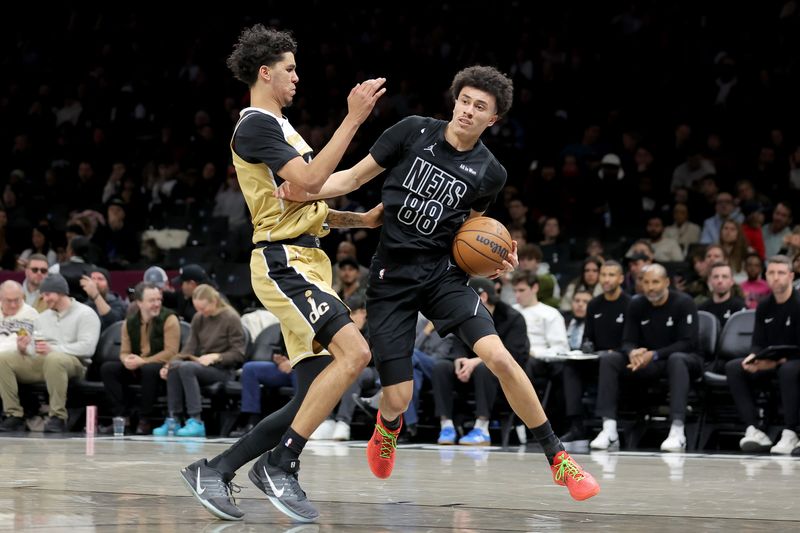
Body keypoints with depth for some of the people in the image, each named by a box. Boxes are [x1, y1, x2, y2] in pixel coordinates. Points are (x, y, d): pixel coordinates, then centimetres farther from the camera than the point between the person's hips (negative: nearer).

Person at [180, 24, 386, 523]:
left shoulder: (279, 127, 24)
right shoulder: (256, 126, -8)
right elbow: (310, 178, -21)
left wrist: (361, 219, 16)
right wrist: (354, 118, -19)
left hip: (305, 264, 10)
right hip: (283, 262, -10)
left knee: (316, 397, 3)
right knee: (354, 351, -24)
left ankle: (214, 471, 7)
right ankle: (280, 465, -18)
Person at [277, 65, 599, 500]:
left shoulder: (489, 173, 0)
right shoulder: (414, 131, -5)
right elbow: (355, 178, 1)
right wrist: (304, 192, -15)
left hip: (443, 273, 1)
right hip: (391, 276, -1)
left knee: (498, 357, -21)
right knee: (398, 398, -6)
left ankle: (558, 459, -8)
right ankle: (387, 429, 36)